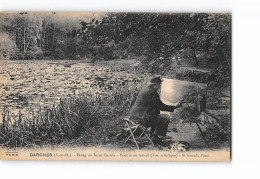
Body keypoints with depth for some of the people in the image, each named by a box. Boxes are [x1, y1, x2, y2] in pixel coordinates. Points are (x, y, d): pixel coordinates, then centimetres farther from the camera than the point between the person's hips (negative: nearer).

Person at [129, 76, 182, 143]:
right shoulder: (152, 92, -16)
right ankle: (156, 138, 7)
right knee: (166, 118, -2)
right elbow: (161, 107, -12)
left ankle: (153, 135, 31)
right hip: (142, 119, -10)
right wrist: (175, 107, -3)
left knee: (157, 115, 29)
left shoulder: (145, 89, 14)